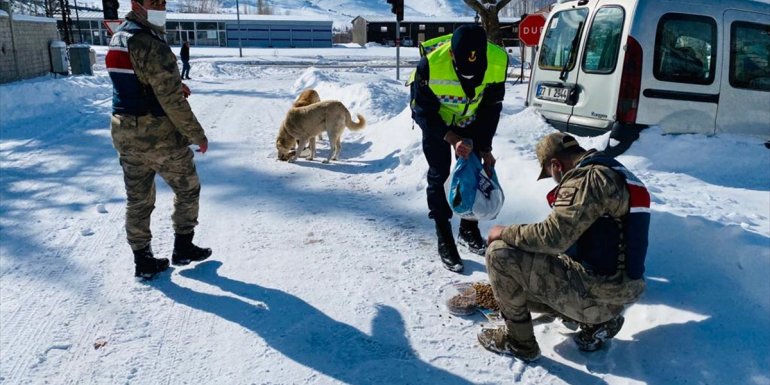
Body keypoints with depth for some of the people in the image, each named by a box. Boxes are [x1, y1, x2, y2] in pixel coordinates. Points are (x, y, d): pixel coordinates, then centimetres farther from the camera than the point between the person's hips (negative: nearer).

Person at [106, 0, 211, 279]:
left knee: (138, 199, 13)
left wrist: (172, 84, 4)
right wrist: (198, 135, -12)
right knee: (188, 189, 13)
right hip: (160, 138, -8)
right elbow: (172, 101, -22)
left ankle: (143, 261, 22)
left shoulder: (116, 39, 8)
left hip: (124, 134, 8)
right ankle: (183, 248, 21)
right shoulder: (152, 46, -21)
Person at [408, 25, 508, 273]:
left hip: (470, 120, 3)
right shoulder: (430, 63, -38)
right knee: (439, 175, -6)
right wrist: (452, 140, -32)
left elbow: (492, 107, -11)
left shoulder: (497, 61, -28)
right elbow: (424, 111, -23)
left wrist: (485, 147, -9)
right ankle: (445, 241, 5)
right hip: (435, 119, -3)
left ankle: (469, 231, 23)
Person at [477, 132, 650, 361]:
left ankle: (518, 340, 1)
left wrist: (505, 233, -11)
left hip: (597, 294, -10)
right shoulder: (614, 172, 13)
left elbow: (554, 237, -27)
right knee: (523, 287, 23)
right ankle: (597, 322, 15)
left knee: (500, 254, -12)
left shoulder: (586, 178, -19)